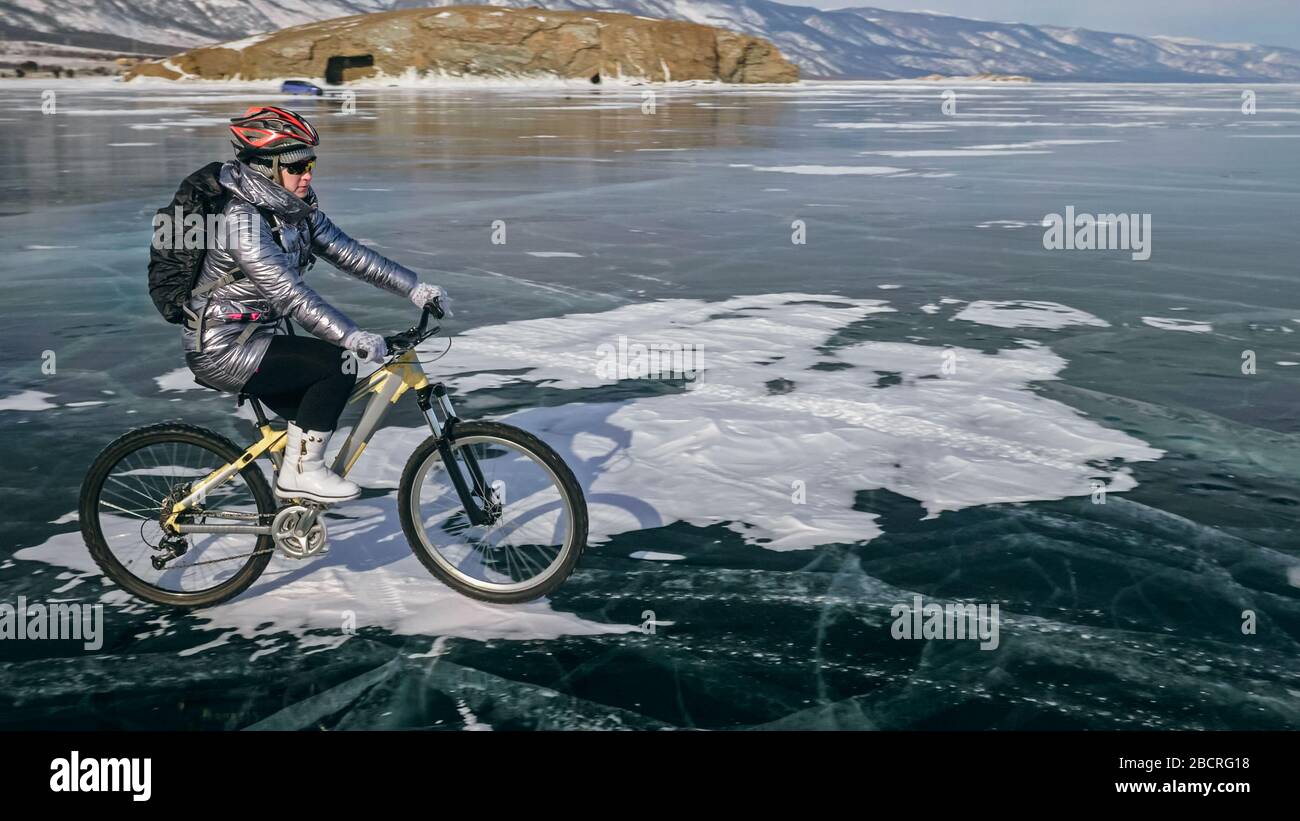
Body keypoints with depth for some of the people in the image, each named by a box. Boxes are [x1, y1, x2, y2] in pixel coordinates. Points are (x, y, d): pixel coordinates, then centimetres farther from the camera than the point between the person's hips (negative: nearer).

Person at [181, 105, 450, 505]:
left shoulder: (296, 210, 4)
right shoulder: (242, 219, -23)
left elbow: (348, 252, 4)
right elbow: (288, 291, -33)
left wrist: (415, 288, -4)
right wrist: (353, 337, -41)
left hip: (252, 335, 9)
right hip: (222, 348, -9)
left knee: (317, 412, 13)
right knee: (336, 365, -20)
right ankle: (301, 473, -9)